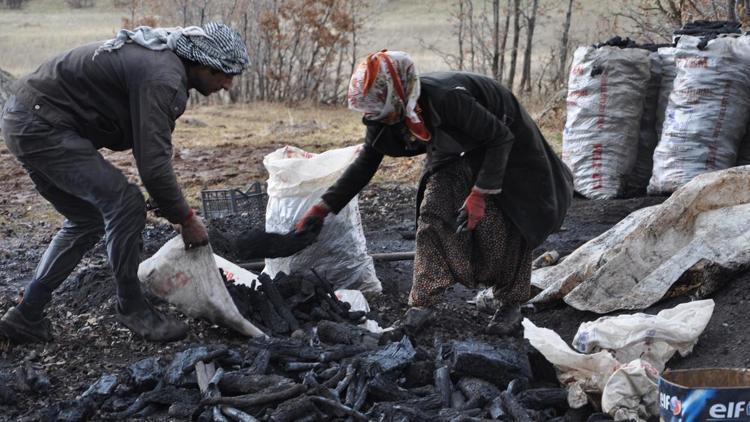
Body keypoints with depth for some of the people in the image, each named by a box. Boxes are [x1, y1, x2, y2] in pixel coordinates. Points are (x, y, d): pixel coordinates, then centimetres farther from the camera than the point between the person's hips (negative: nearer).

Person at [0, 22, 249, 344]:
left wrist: (173, 210, 16)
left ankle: (26, 317, 20)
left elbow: (151, 150, 19)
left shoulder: (161, 58, 12)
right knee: (124, 202, -13)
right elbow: (153, 165, -26)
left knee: (87, 220, 15)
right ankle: (132, 308, 2)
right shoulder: (164, 78, -21)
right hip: (41, 126, -11)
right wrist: (186, 219, -12)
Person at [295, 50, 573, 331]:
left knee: (494, 220, -7)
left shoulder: (446, 98, -42)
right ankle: (422, 304, -7)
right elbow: (365, 164, -8)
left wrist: (479, 194, -35)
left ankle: (509, 295, 18)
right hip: (455, 151, 6)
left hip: (503, 140, -6)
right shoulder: (385, 114, -21)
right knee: (433, 212, -9)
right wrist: (324, 207, -13)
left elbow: (501, 138, -31)